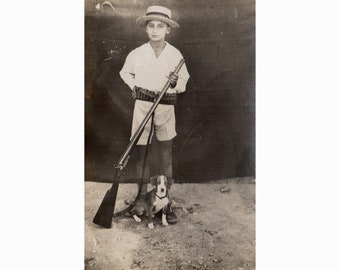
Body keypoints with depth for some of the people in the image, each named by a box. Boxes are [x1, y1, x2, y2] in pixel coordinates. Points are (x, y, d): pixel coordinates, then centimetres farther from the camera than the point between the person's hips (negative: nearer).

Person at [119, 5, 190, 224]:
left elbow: (184, 82, 6)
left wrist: (176, 82, -16)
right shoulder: (137, 54, -1)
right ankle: (142, 197, 21)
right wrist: (134, 86, 2)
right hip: (142, 106, 1)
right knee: (141, 154, 7)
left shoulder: (175, 55, -3)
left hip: (166, 108, 0)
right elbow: (125, 72, 18)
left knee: (166, 158, 4)